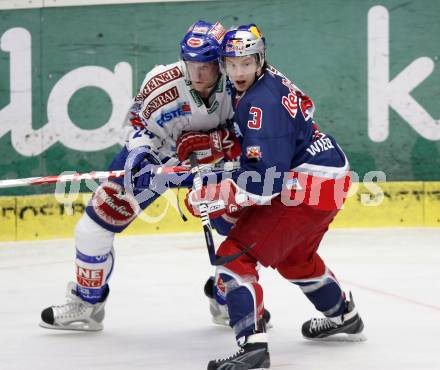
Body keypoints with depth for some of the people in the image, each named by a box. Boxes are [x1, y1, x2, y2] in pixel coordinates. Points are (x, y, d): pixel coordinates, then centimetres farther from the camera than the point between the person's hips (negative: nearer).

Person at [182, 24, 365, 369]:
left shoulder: (263, 102, -22)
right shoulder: (272, 82, 9)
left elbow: (267, 175, -29)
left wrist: (221, 196, -28)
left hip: (307, 187, -11)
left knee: (236, 253, -14)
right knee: (293, 256, 33)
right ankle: (344, 317, 54)